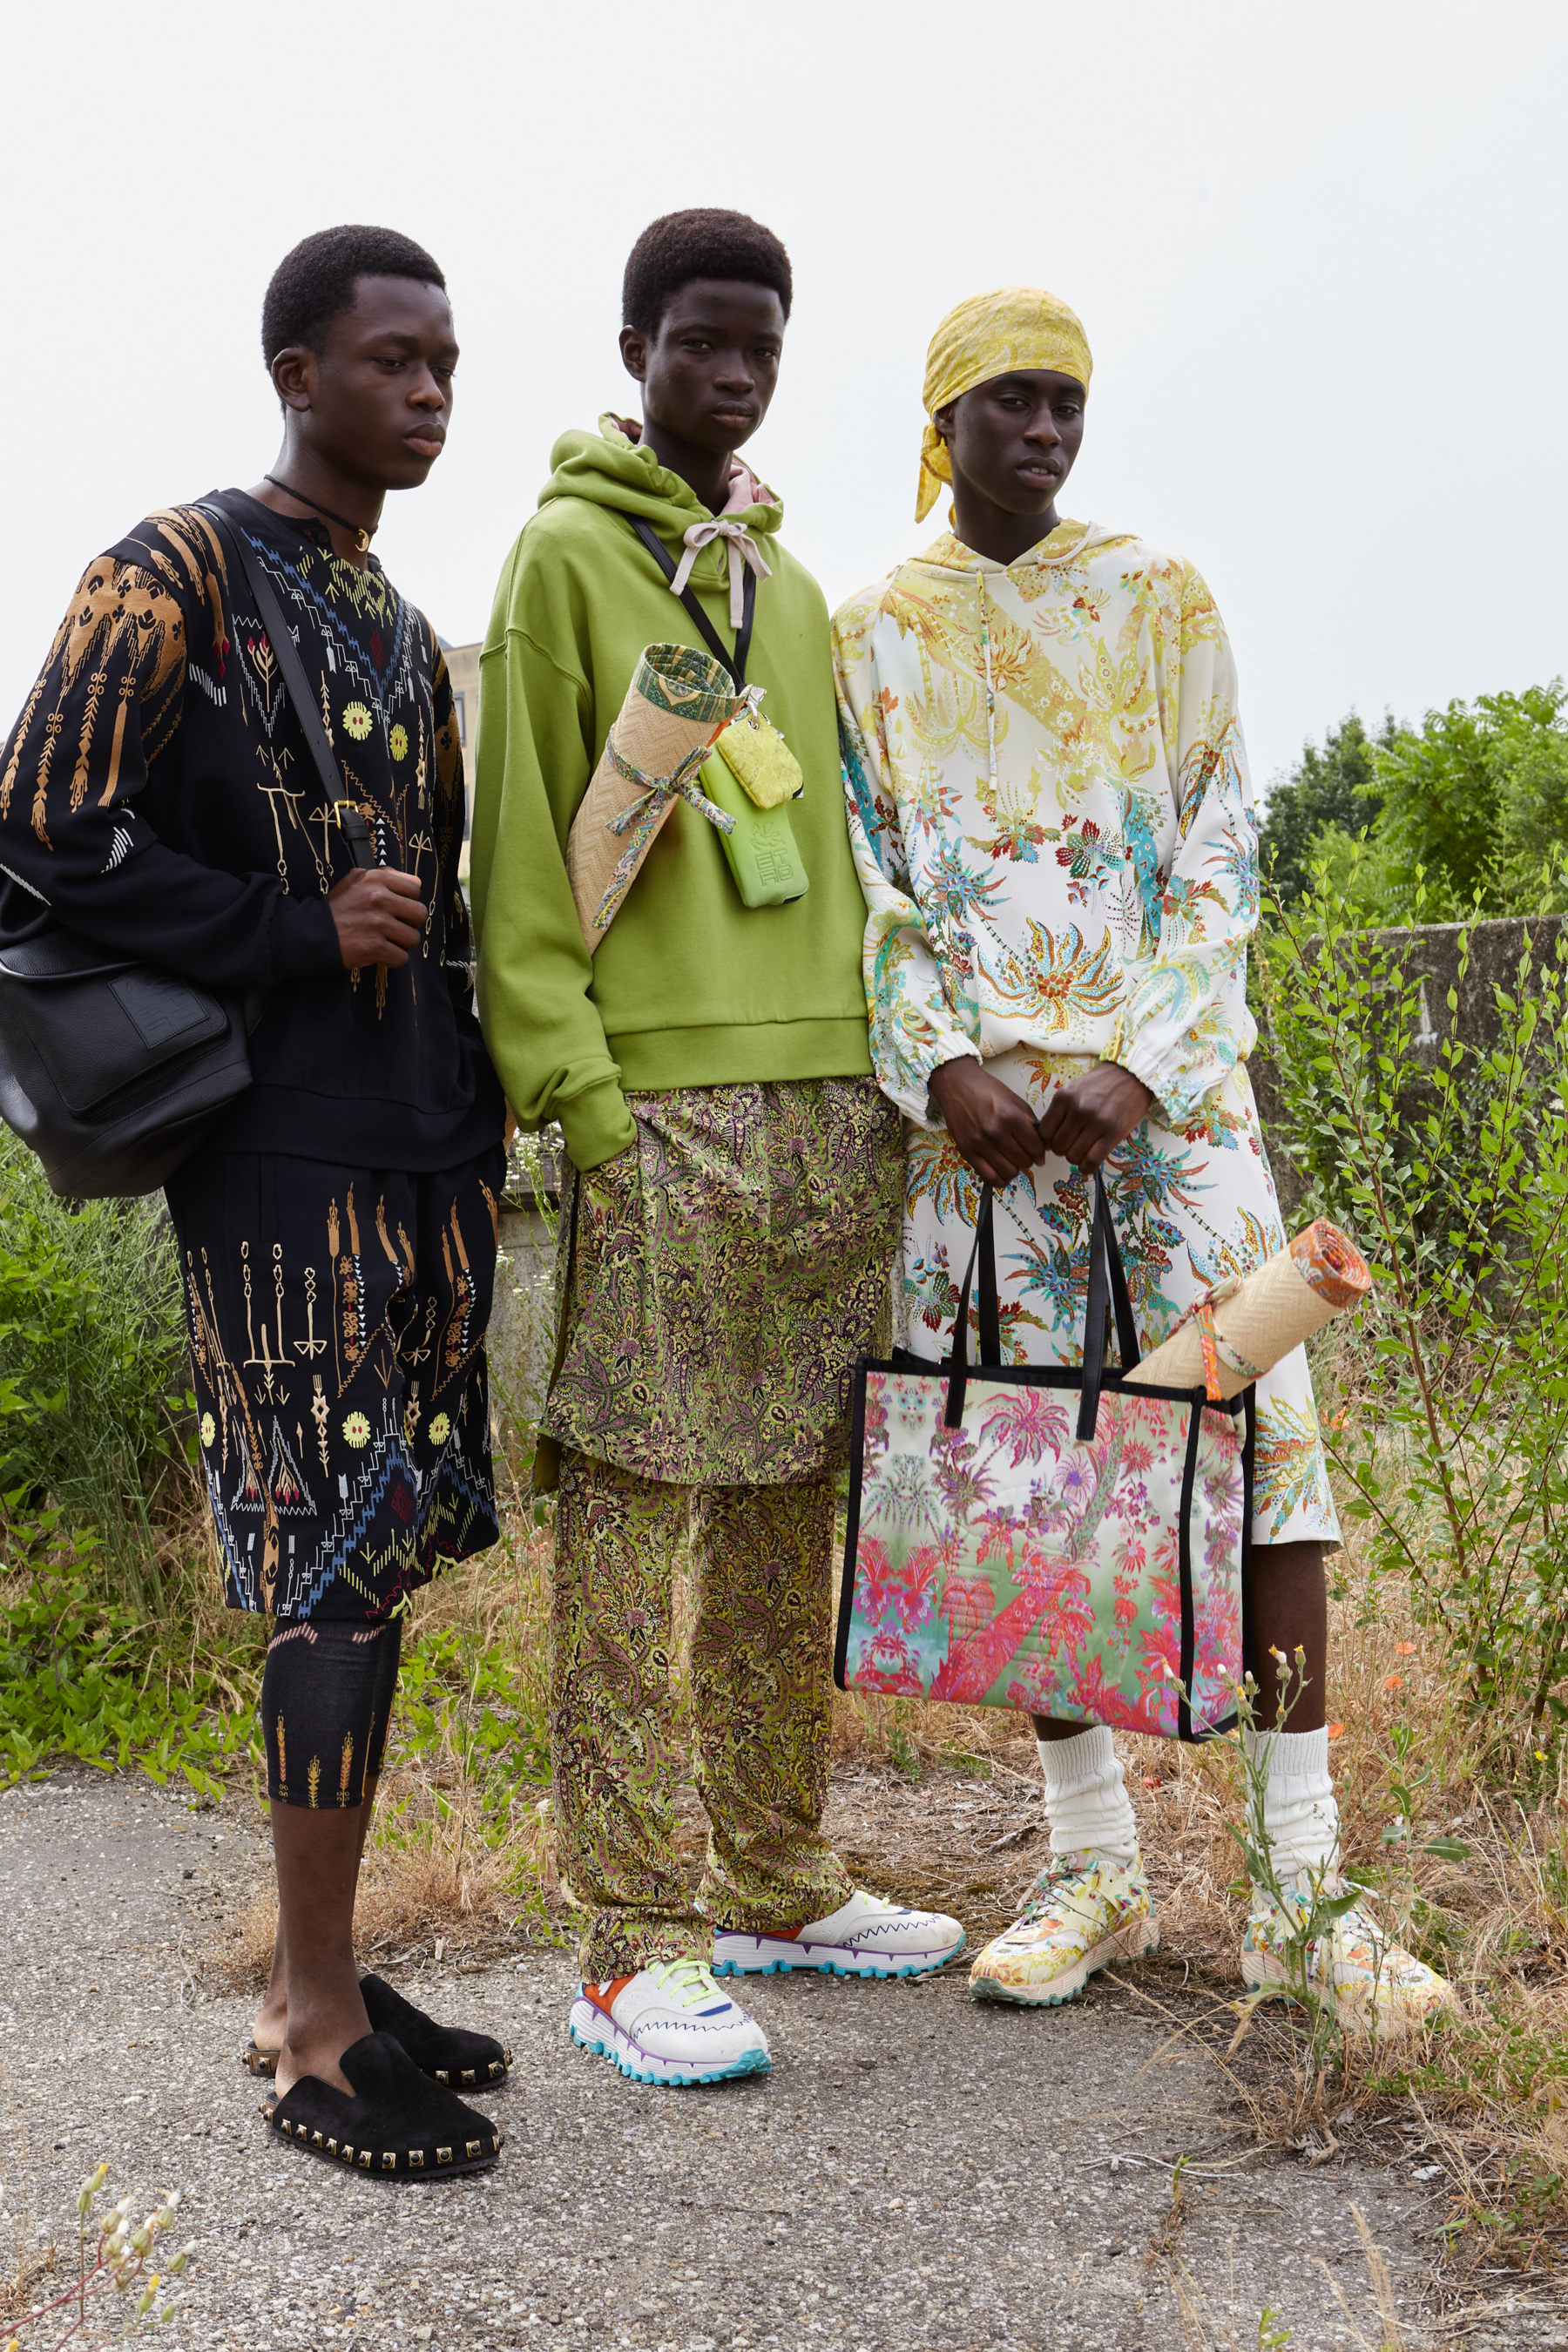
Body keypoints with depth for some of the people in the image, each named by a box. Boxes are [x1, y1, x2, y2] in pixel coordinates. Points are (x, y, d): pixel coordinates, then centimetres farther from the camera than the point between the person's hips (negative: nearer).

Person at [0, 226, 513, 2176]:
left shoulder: (404, 626, 20)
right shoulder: (177, 572, -3)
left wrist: (479, 1086, 14)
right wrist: (297, 937, -12)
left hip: (422, 1145, 8)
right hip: (284, 1152, -8)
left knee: (375, 1557, 9)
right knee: (337, 1569, -8)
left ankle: (318, 1978, 21)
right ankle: (317, 2033, 4)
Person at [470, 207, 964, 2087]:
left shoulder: (790, 580, 21)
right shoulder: (567, 554, 1)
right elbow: (519, 847, -6)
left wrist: (876, 1051, 14)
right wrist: (572, 1081, -14)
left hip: (831, 1094, 7)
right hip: (665, 1098, -7)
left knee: (784, 1507, 10)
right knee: (637, 1510, -5)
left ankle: (773, 1882, 21)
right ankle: (637, 1943, 2)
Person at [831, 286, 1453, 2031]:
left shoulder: (1161, 604, 10)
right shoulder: (872, 633, 11)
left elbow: (1220, 859, 4)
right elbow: (864, 885, 6)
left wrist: (1135, 1065, -10)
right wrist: (944, 1065, -10)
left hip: (1167, 1082, 0)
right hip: (979, 1099, 1)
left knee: (1256, 1430, -8)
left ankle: (1302, 1886, -1)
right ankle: (1092, 1865, 14)